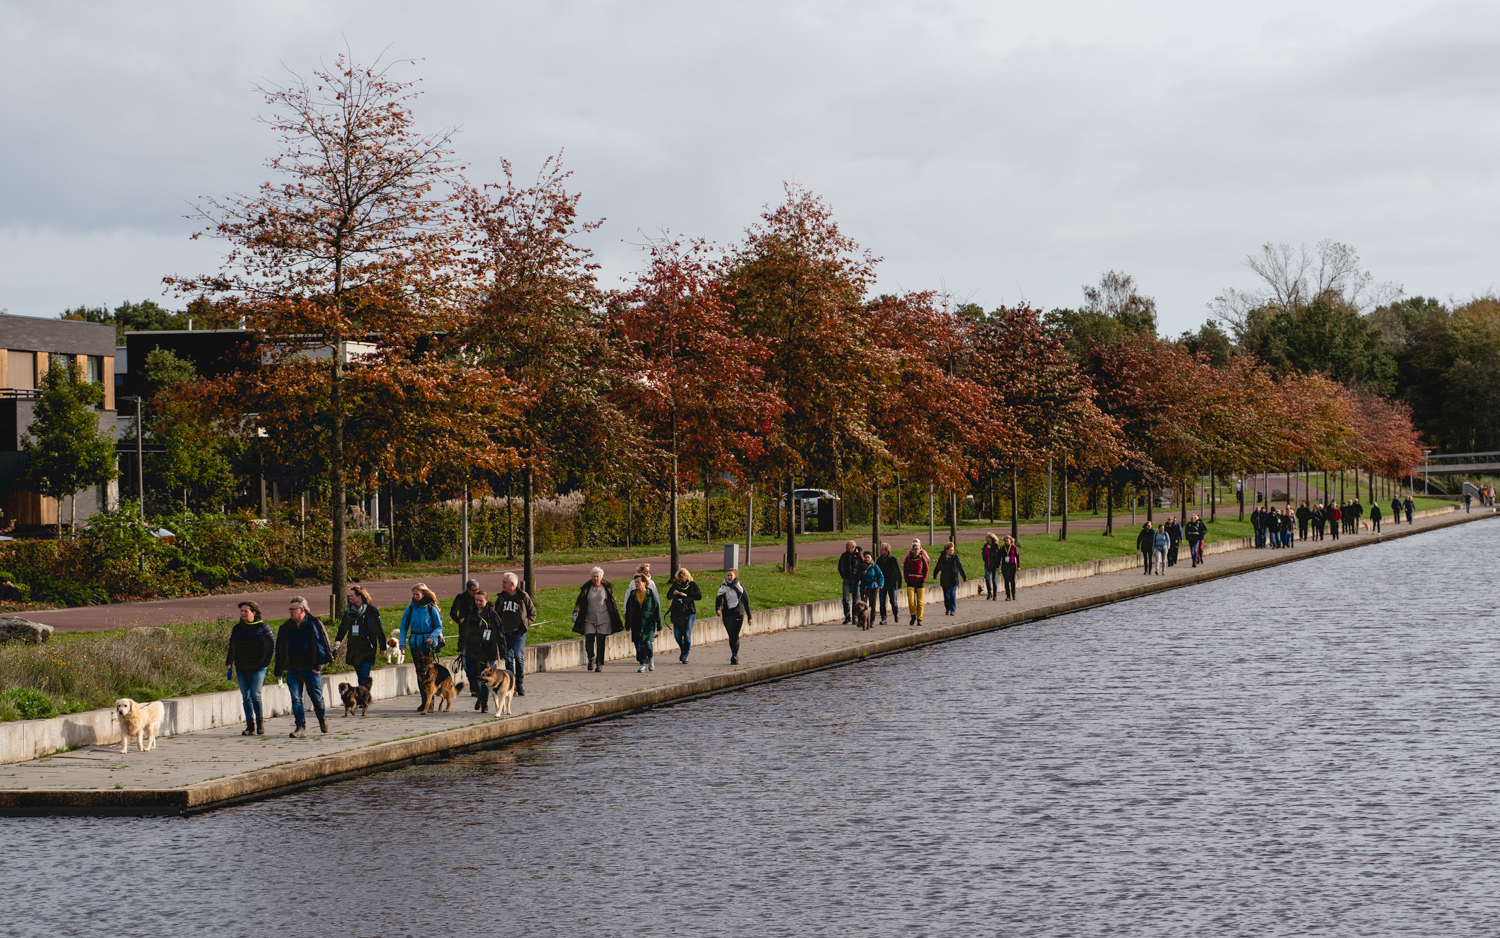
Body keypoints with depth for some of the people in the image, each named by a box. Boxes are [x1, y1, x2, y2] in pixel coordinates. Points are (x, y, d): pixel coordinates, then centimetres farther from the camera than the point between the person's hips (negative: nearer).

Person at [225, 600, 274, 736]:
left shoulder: (262, 627, -3)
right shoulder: (237, 628, 8)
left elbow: (272, 644, 3)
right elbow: (232, 647, 17)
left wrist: (266, 662, -1)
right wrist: (229, 665, 11)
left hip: (258, 668, -4)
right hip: (241, 669, 4)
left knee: (255, 694, -15)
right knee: (246, 698, 3)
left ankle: (260, 722, 2)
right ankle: (250, 726, 8)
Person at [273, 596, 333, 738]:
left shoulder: (314, 623, -4)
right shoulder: (286, 627, 8)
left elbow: (323, 644, -2)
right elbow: (280, 650, 14)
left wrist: (320, 664, -9)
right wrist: (278, 670, 12)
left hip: (312, 669, -3)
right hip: (293, 669, 3)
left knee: (317, 697, 6)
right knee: (296, 699, -5)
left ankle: (322, 719, 31)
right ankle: (301, 727, -3)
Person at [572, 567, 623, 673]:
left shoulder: (606, 589, 5)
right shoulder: (586, 589, 7)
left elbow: (612, 604, 10)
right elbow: (579, 602, 8)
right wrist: (575, 612, -9)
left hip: (603, 620, -1)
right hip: (589, 620, 1)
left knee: (600, 642, -5)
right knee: (589, 640, -12)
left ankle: (599, 665, 3)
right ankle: (591, 658, 14)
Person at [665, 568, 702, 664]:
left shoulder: (692, 585, -1)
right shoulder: (676, 584, 6)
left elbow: (699, 596, -10)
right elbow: (668, 597, 2)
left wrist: (686, 595, -18)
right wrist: (673, 593, -19)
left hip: (689, 613, -3)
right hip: (677, 613, 3)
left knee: (687, 635, -5)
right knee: (677, 635, 5)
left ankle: (685, 656, 2)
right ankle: (683, 650, 32)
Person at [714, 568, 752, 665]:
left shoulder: (740, 587, 3)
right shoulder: (723, 587, 7)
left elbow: (746, 601, 7)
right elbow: (718, 598, -1)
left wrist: (749, 616, 6)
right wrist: (717, 609, -21)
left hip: (738, 614, -3)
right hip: (726, 615, 3)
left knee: (735, 636, -12)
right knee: (731, 636, 7)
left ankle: (734, 656, -16)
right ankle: (735, 656, 19)